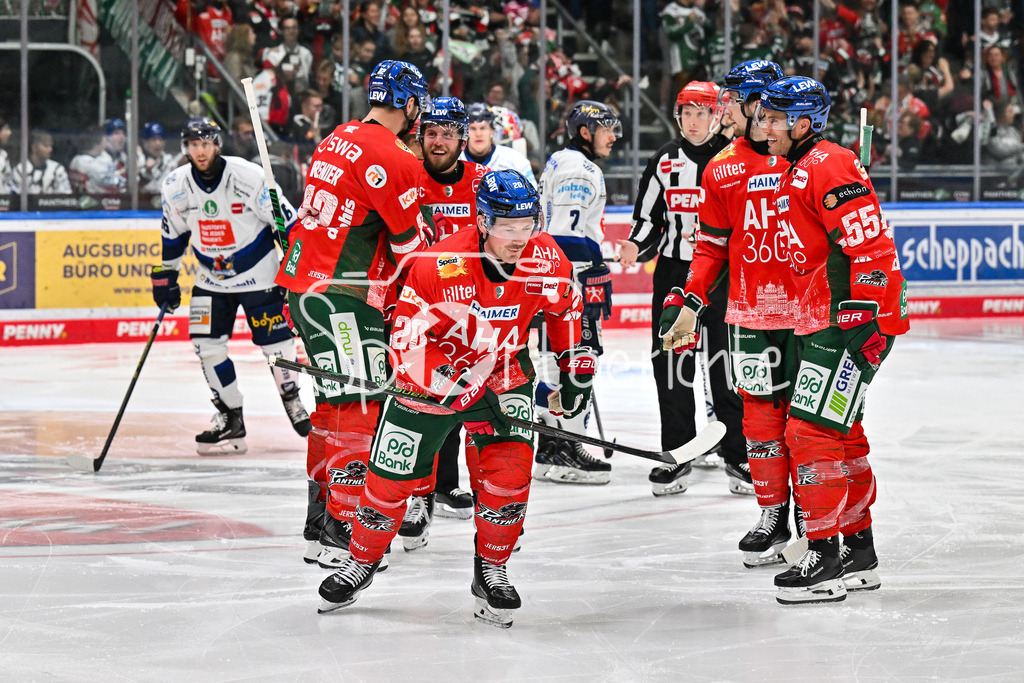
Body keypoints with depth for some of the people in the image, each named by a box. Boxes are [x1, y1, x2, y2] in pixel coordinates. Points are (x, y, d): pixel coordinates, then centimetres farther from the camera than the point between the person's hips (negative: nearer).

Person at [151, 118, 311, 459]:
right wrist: (164, 276, 9)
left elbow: (286, 220, -13)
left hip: (258, 273, -3)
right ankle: (230, 417, 5)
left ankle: (291, 399, 24)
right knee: (206, 343, -6)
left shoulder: (249, 177, -21)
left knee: (275, 341, -2)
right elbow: (173, 236, 8)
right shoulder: (176, 187, -8)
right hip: (211, 275, 4)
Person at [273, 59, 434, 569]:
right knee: (360, 407, -8)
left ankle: (319, 524, 24)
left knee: (335, 403, 17)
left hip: (303, 281, 10)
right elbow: (410, 244, -9)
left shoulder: (338, 140, 14)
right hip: (339, 296, -10)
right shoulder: (391, 159, -15)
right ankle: (340, 532, -12)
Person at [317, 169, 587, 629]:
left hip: (504, 372, 2)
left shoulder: (546, 259, -18)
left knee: (509, 469, -16)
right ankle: (362, 561, 28)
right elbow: (407, 343, -27)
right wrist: (462, 391, -35)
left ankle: (491, 572, 3)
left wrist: (577, 364, 9)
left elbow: (566, 306, 6)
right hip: (430, 375, -2)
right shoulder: (439, 267, -30)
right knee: (392, 475, 2)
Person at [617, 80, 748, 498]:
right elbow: (648, 219, 11)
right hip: (673, 272, 2)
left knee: (727, 365, -2)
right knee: (671, 362, 0)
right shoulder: (664, 162, 8)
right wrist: (636, 248, -7)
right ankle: (677, 456, 9)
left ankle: (738, 456, 8)